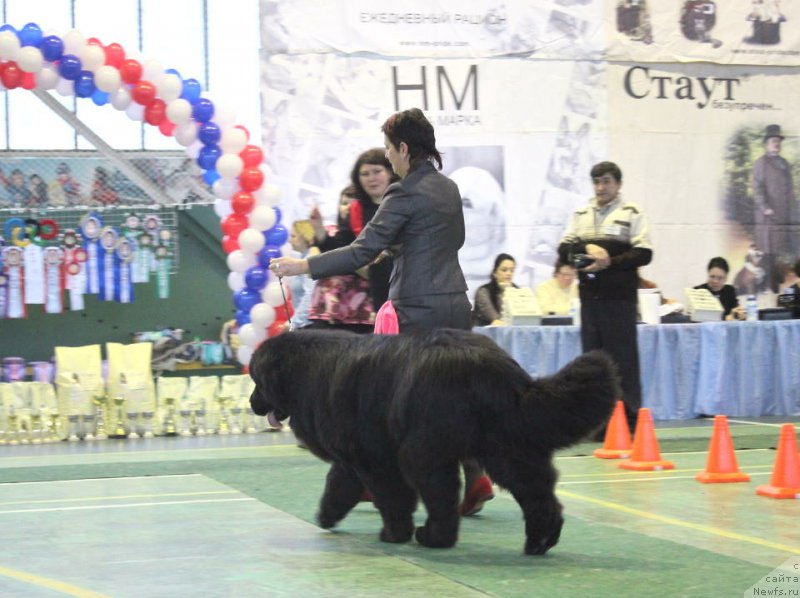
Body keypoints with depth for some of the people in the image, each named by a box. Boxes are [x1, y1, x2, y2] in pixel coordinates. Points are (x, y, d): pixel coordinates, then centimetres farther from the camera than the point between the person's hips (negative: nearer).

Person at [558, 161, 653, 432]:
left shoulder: (632, 213, 2)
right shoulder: (581, 215, 16)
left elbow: (644, 254, -6)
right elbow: (564, 249, 10)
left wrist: (610, 262, -15)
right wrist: (587, 248, -9)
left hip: (619, 297, -5)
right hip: (589, 295, 5)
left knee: (624, 359, -5)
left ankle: (629, 421, 0)